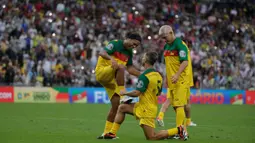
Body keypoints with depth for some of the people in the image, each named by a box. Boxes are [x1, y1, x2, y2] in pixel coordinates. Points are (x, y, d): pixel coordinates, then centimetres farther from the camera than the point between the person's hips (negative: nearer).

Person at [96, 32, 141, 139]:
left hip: (112, 79, 7)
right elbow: (102, 53, -25)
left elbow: (130, 68, 17)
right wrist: (111, 58, -44)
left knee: (116, 104, -3)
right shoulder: (115, 44, -11)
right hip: (101, 71, -7)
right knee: (121, 67, -35)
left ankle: (107, 132, 3)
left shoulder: (129, 52, 11)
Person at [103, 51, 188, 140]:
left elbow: (137, 93, -22)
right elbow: (158, 93, 17)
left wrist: (125, 93, -4)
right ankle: (112, 133, 10)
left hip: (147, 110, -10)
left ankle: (178, 130, -7)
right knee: (122, 108, 12)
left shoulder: (144, 76, -20)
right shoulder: (158, 75, 7)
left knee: (151, 137, -7)